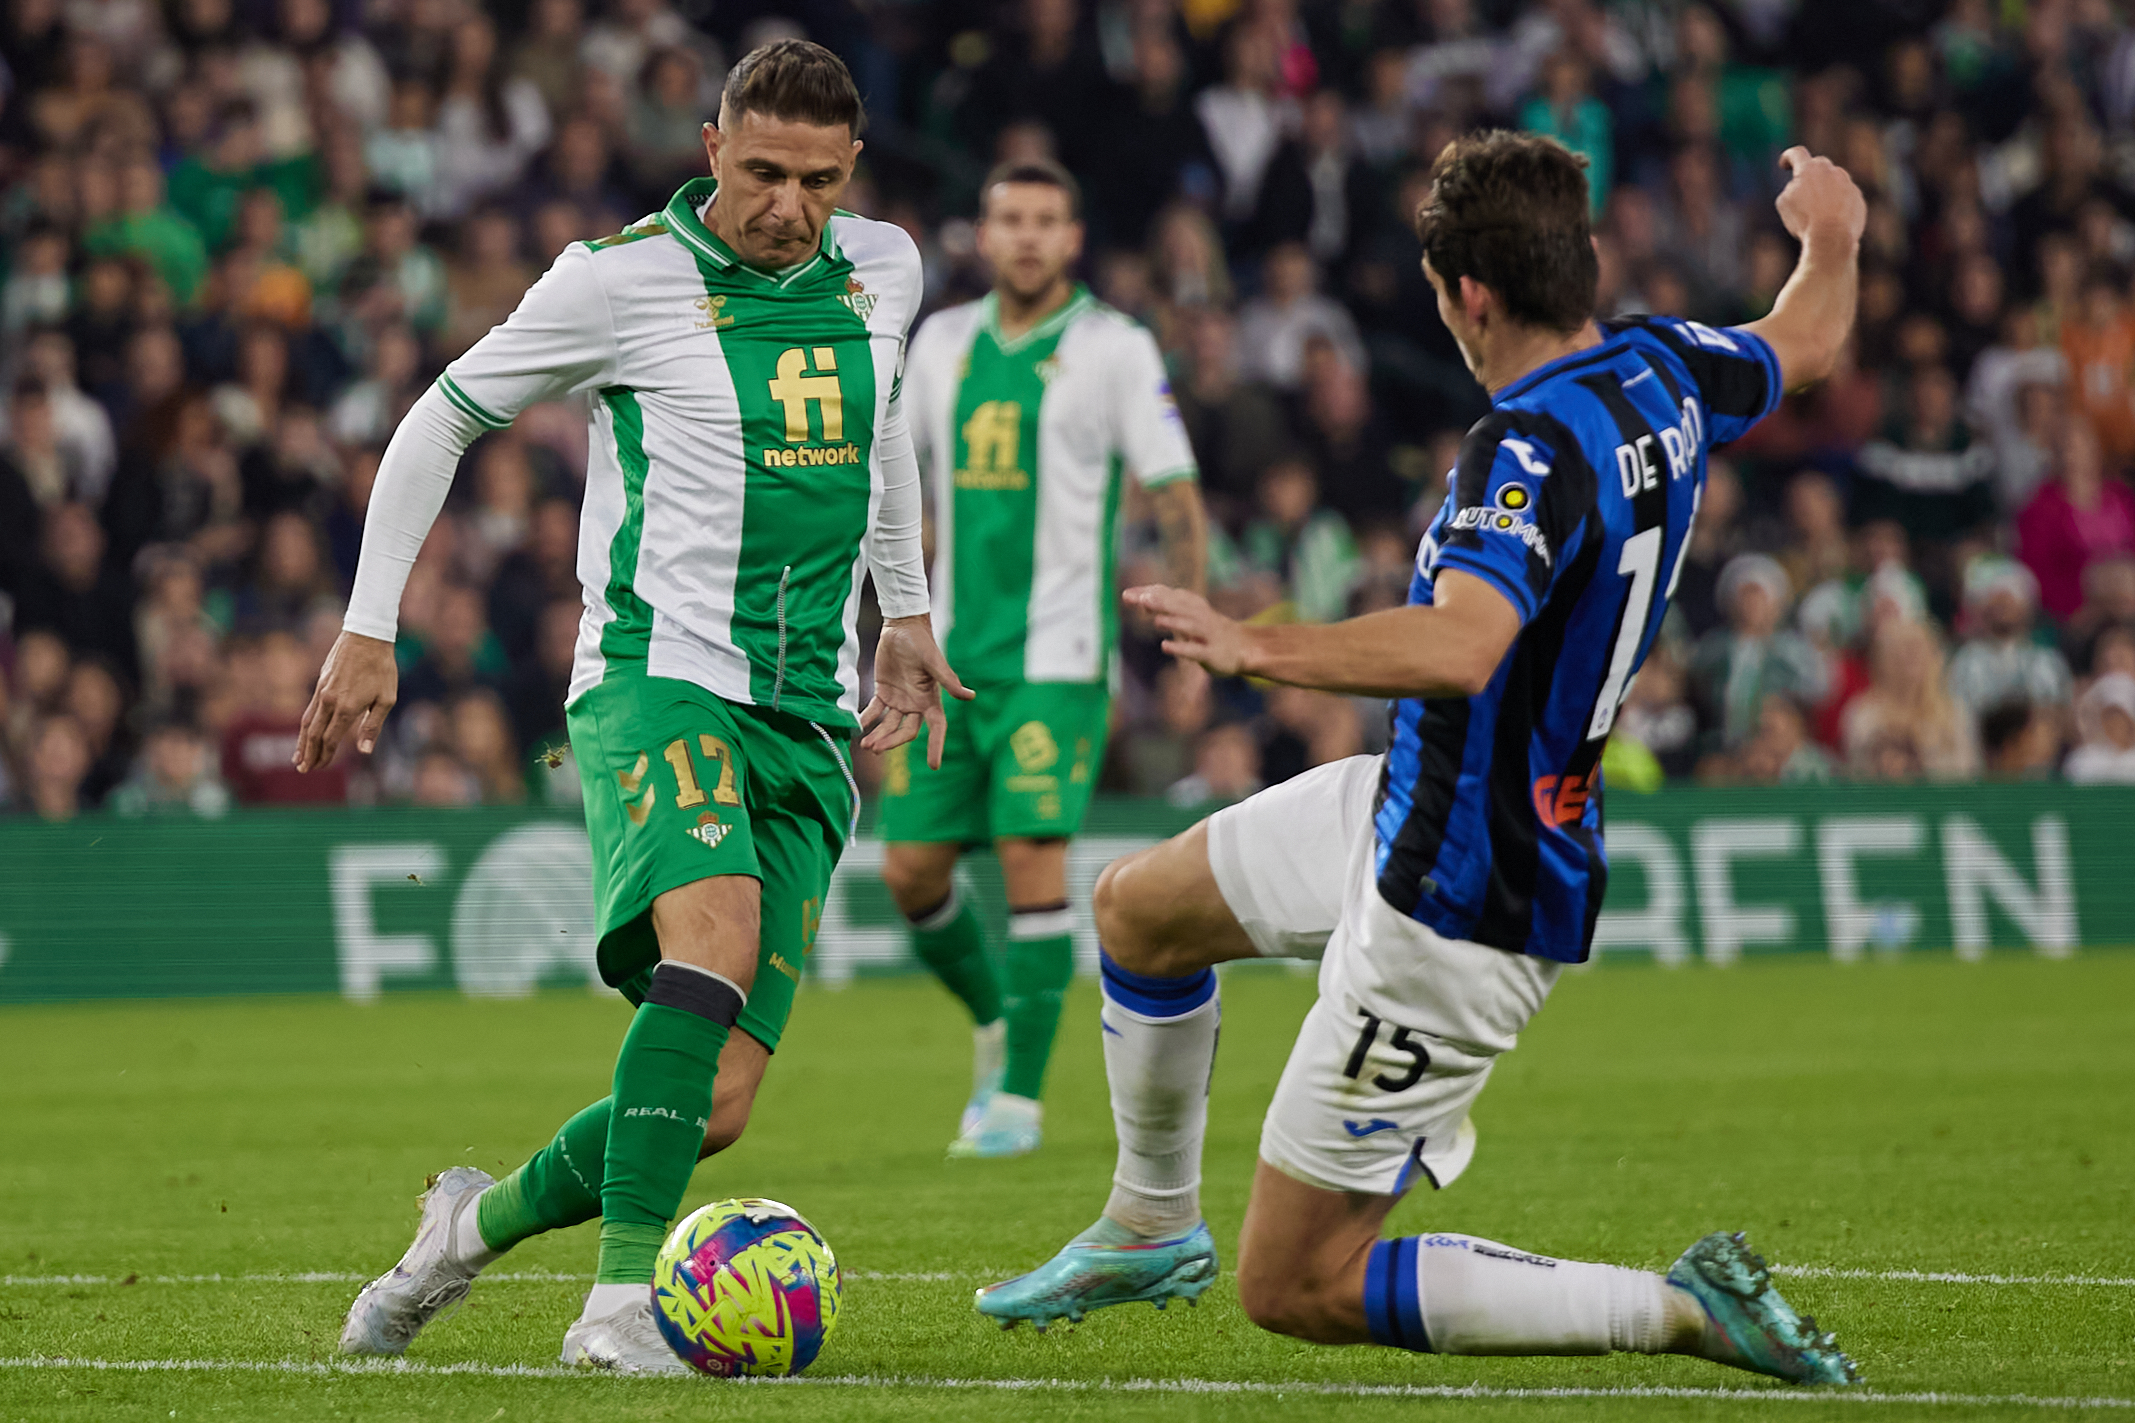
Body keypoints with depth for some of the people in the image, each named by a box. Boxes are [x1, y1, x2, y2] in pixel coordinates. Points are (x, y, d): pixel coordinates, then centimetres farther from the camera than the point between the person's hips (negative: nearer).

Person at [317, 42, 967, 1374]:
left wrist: (907, 612, 34)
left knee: (715, 1106, -4)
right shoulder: (624, 278, -6)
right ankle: (623, 1297, -34)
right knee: (716, 932, -35)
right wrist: (369, 631, 3)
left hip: (811, 723, 5)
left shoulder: (882, 271, 9)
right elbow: (443, 422, 5)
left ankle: (483, 1219, 22)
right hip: (658, 679, -5)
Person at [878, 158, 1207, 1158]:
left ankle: (1020, 1095, -6)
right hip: (951, 653, 5)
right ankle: (994, 1023, 27)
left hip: (1055, 658, -5)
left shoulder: (1113, 350, -3)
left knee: (1032, 855, -14)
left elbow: (1177, 503, -3)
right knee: (911, 868, 2)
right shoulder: (943, 343, 10)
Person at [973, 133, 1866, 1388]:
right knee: (1138, 908, 26)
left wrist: (1262, 650, -50)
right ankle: (1153, 1226, 44)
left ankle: (1683, 1311, -3)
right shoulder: (1660, 373, -3)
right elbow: (1805, 346, 20)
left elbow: (1460, 648, -48)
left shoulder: (1537, 449, -30)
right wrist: (1832, 238, 40)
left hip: (1455, 921, -10)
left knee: (1297, 1290, -2)